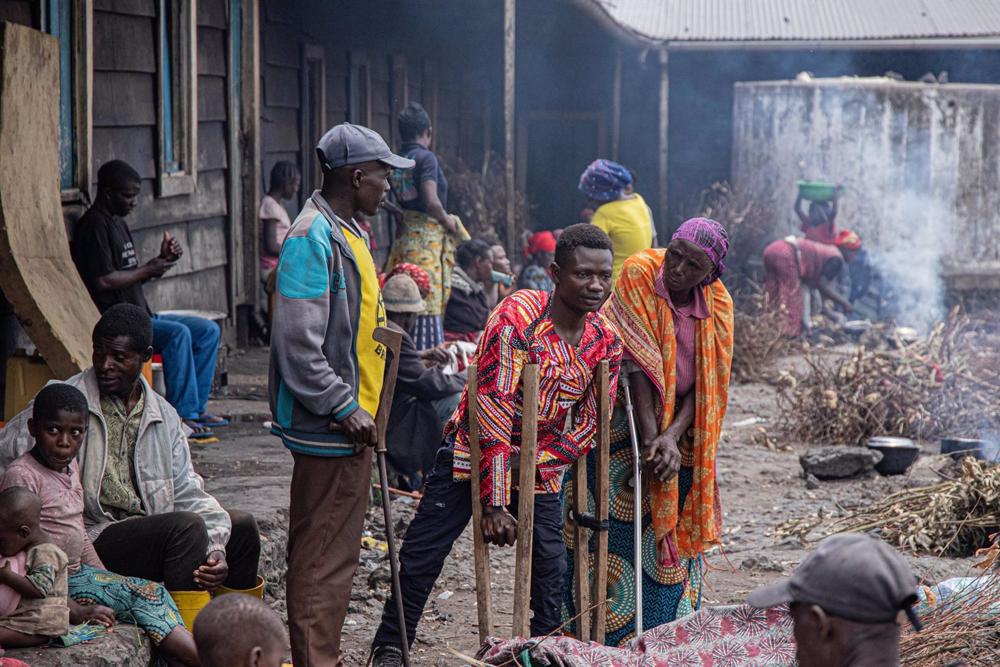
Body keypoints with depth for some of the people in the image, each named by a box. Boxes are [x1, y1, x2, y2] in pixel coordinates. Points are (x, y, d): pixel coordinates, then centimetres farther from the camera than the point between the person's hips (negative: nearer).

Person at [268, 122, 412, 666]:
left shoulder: (344, 232, 16)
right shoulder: (313, 237, -17)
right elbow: (298, 344, -23)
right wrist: (344, 409, -20)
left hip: (348, 424, 10)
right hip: (328, 430, -10)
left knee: (337, 551, 16)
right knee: (322, 556, -5)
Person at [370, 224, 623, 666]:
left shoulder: (606, 342, -8)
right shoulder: (517, 316, -25)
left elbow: (589, 424, 0)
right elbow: (492, 407, -28)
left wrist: (534, 465, -15)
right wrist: (495, 503, -30)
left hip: (539, 460, 4)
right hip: (476, 446, -4)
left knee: (550, 562, 1)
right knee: (423, 552, -3)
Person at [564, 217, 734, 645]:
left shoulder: (717, 306, -4)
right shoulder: (639, 275, -16)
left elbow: (708, 384, -5)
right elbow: (637, 363, -20)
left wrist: (672, 437, -20)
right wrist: (651, 438, -24)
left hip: (680, 428, 4)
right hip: (627, 422, -4)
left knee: (672, 534, 8)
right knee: (615, 534, -5)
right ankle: (606, 639, 1)